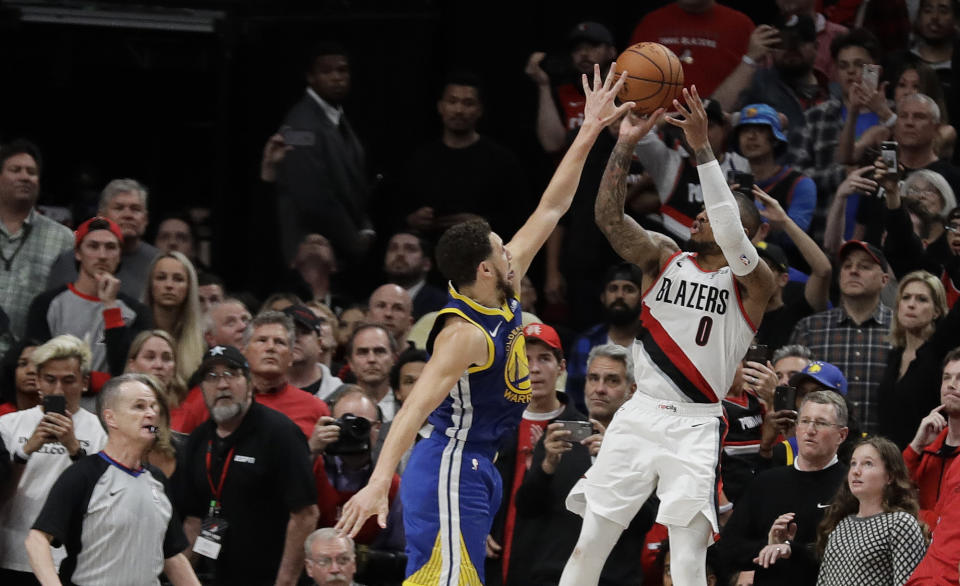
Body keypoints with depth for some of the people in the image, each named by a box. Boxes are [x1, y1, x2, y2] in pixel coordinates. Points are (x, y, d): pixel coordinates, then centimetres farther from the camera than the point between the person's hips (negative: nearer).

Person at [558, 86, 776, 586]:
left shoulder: (751, 283, -3)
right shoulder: (666, 261, 11)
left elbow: (730, 235, -23)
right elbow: (609, 218, -2)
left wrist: (702, 148, -28)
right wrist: (625, 145, -14)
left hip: (694, 429, -4)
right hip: (639, 414, 4)